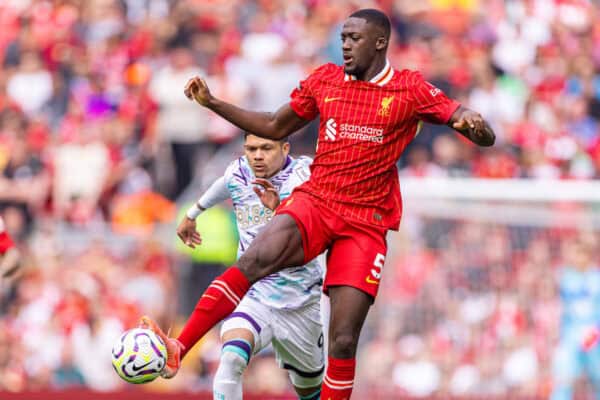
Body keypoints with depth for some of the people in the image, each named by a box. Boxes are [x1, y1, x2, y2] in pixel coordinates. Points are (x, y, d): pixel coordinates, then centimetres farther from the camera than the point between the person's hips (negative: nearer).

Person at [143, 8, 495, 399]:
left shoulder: (411, 90, 0)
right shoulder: (325, 80, 11)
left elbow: (485, 136, -3)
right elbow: (276, 127, 23)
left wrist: (474, 124, -28)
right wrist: (213, 103, 16)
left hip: (365, 225, -1)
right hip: (314, 202, 1)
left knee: (343, 341, -9)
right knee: (255, 260, -30)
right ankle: (177, 351, -35)